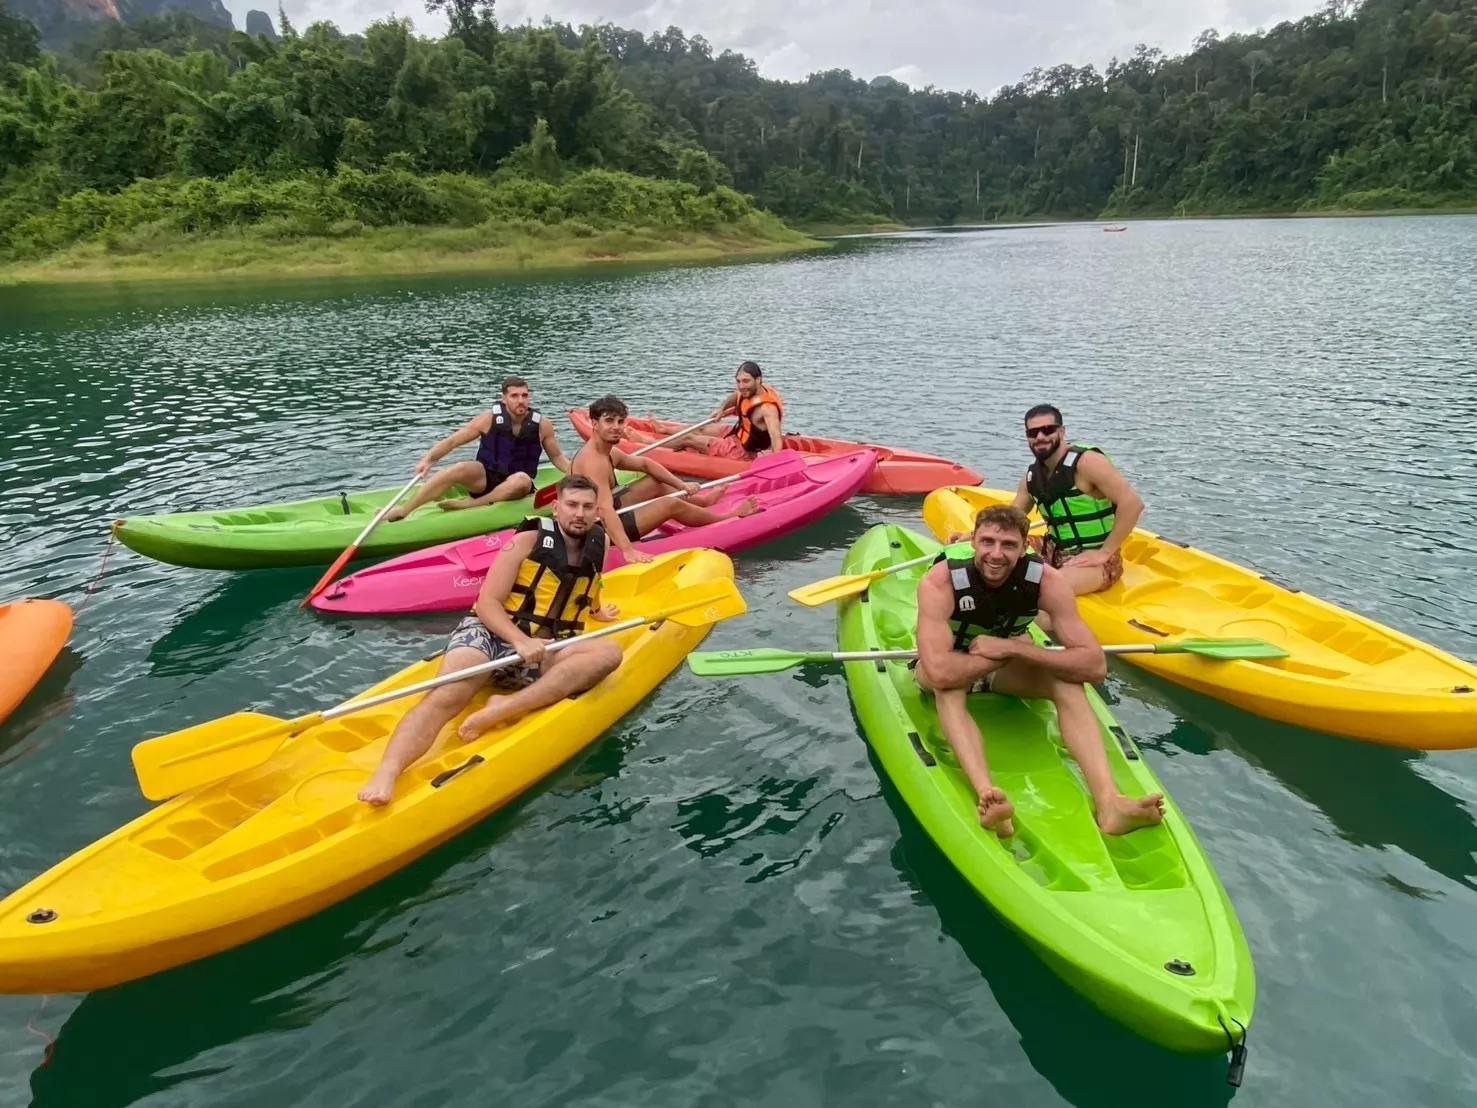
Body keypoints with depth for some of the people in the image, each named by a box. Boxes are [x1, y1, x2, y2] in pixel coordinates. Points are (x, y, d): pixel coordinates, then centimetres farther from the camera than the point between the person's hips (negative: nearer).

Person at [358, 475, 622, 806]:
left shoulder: (596, 545, 13)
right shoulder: (529, 541, -2)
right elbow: (487, 602, -10)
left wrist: (594, 613, 40)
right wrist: (521, 641, -24)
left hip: (540, 657, 4)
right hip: (490, 634, -4)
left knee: (609, 652, -27)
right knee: (445, 698, -34)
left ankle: (505, 709, -38)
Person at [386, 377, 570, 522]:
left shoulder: (541, 424, -5)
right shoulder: (490, 418, -7)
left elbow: (557, 456, 10)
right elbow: (452, 441, -5)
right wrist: (428, 459, -21)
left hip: (513, 487, 0)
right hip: (483, 479, 0)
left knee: (522, 480, -36)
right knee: (460, 469, -32)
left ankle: (471, 503, -30)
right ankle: (401, 511, -31)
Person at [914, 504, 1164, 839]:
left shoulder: (1047, 581, -25)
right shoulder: (939, 582, -33)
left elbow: (1095, 665, -31)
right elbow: (940, 673, -45)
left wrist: (1011, 648, -35)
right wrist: (1007, 653, -33)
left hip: (1008, 664, 3)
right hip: (952, 663, -2)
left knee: (1068, 682, -26)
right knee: (949, 687, -37)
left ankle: (1108, 801, -39)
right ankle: (986, 795, -54)